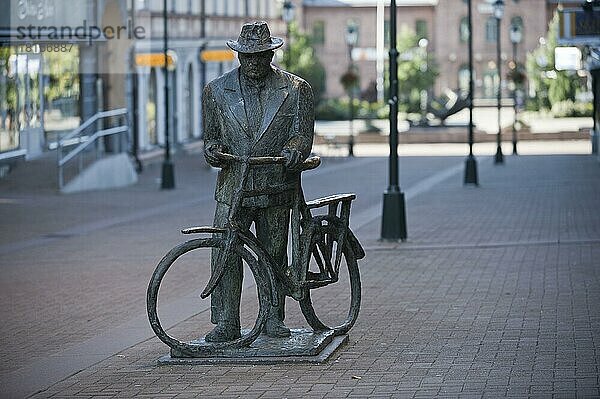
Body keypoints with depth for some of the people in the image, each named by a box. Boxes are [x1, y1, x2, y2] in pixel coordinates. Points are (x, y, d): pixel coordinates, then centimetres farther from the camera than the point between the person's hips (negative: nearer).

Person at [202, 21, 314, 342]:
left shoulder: (296, 89, 4)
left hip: (275, 187, 0)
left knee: (274, 255, 8)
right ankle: (226, 322, -4)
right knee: (224, 252, -9)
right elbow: (212, 135, 13)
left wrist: (293, 150, -23)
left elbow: (303, 132, -1)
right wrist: (213, 150, -10)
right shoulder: (217, 90, 8)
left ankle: (273, 317, 20)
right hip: (232, 186, 0)